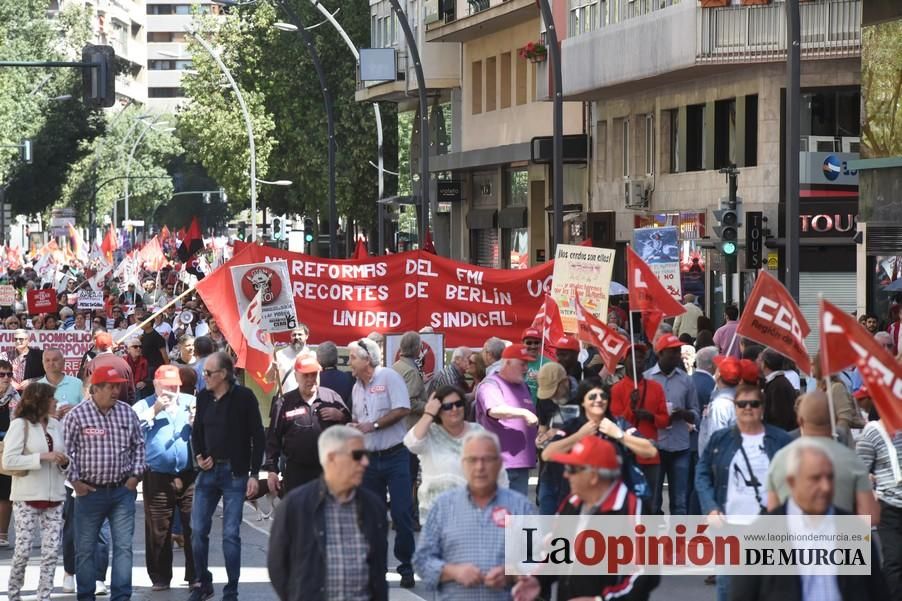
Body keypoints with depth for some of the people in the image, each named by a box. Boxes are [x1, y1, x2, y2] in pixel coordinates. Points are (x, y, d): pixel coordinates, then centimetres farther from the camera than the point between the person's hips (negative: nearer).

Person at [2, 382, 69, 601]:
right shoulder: (20, 425, -6)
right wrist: (43, 457, -18)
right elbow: (8, 460, -14)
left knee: (51, 551, 0)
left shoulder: (56, 425, 10)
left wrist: (64, 462, -1)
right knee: (23, 550, -3)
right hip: (27, 498, -5)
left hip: (54, 497, 5)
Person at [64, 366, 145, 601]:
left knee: (124, 546, -1)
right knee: (85, 548, 6)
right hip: (90, 491, -2)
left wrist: (136, 474, 5)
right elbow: (66, 449, -4)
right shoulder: (77, 415, -7)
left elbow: (138, 445, 14)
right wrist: (75, 481, -6)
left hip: (123, 491, 2)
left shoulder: (127, 412, 4)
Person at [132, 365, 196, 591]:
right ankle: (160, 577, 12)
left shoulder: (191, 402, 12)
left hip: (189, 476, 1)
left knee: (194, 527, 0)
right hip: (157, 477, -1)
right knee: (158, 530, 4)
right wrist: (155, 410, -13)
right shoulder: (144, 406, 8)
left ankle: (195, 574, 9)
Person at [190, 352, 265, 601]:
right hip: (208, 471, 5)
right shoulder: (204, 397, 6)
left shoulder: (244, 398, -8)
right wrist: (199, 456, 0)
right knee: (198, 530, 5)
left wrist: (254, 474, -9)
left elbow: (257, 437, -6)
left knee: (231, 534, -3)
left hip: (235, 473, -5)